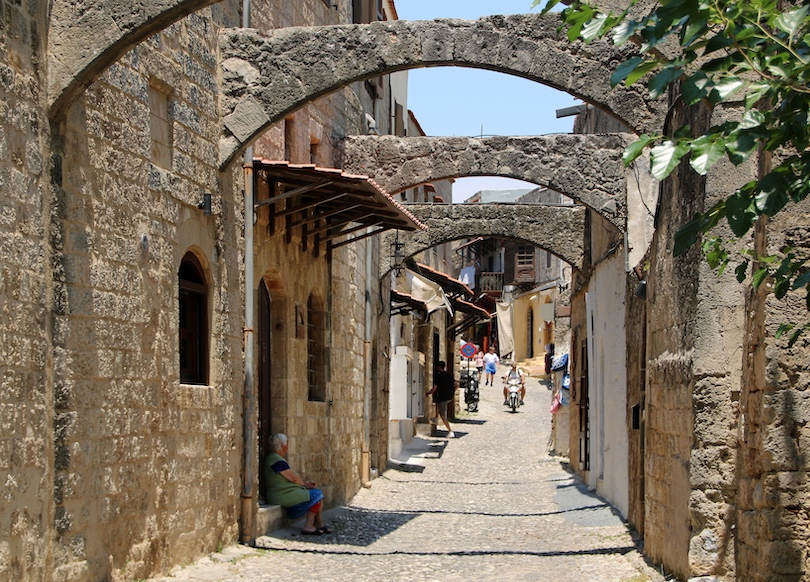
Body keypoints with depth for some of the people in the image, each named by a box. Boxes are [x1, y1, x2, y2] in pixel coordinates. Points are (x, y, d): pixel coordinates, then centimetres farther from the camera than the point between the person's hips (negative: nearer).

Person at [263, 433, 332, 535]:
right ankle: (308, 526, -13)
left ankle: (319, 524, 5)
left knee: (318, 492, 6)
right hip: (282, 496, -11)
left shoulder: (278, 459, 18)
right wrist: (305, 484, 3)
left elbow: (292, 478, 20)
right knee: (317, 494, -14)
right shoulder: (277, 460, -18)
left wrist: (306, 483, 7)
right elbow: (294, 478, -15)